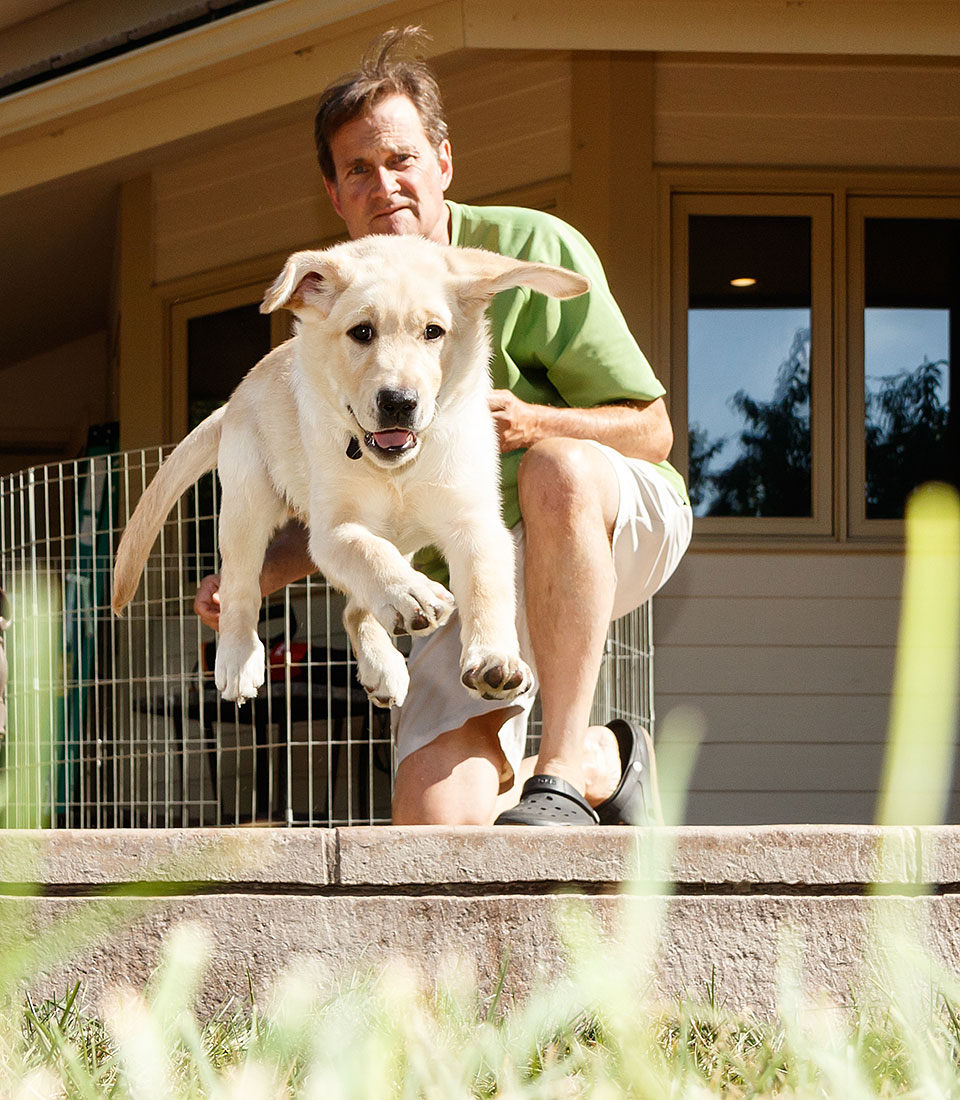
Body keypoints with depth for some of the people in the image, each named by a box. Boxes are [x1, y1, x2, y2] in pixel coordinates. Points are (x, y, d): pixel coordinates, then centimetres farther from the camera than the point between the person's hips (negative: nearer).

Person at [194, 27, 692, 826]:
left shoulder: (531, 250, -12)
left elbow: (651, 430, -11)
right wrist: (254, 576, -7)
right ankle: (605, 761, 15)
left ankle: (562, 770, -34)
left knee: (559, 469, -41)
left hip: (619, 526, -4)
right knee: (433, 820, -17)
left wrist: (532, 421, -31)